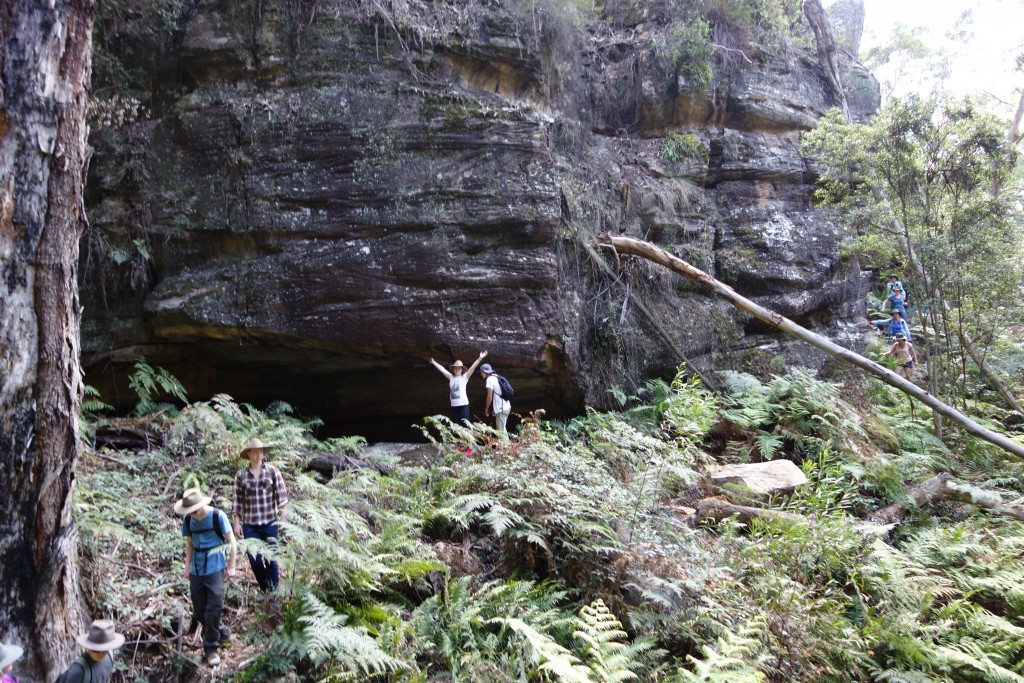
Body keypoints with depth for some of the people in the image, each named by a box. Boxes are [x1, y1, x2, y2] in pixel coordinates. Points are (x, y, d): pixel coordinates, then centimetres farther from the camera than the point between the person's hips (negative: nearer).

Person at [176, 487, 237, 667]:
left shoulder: (218, 516, -14)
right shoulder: (188, 520, 0)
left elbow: (231, 542, -7)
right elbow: (189, 544, 13)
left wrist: (231, 567, -5)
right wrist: (187, 566, 11)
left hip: (215, 568, -5)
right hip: (196, 570, 5)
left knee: (213, 609, -7)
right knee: (199, 610, 9)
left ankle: (210, 647, 8)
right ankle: (219, 633, 30)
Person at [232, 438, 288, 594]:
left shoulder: (273, 471, -2)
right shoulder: (240, 475, 1)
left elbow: (282, 496, 0)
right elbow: (237, 501, 5)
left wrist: (282, 519, -4)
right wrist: (236, 523, 3)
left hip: (270, 523, -1)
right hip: (249, 525, 1)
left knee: (271, 558, 2)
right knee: (254, 559, 5)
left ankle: (274, 591, 18)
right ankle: (265, 589, 25)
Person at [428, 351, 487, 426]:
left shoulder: (464, 377, -1)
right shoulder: (451, 377, 11)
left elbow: (473, 367, -10)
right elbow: (442, 369, 18)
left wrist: (480, 359, -19)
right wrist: (433, 362, 25)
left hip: (463, 404, -5)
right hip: (453, 405, 5)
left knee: (465, 425, -5)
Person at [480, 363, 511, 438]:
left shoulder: (490, 379, -9)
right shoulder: (496, 378, 17)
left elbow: (490, 396, -12)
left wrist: (486, 409, 0)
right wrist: (494, 409, 22)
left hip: (501, 408, -9)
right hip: (506, 407, 9)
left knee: (501, 430, -6)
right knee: (502, 429, 17)